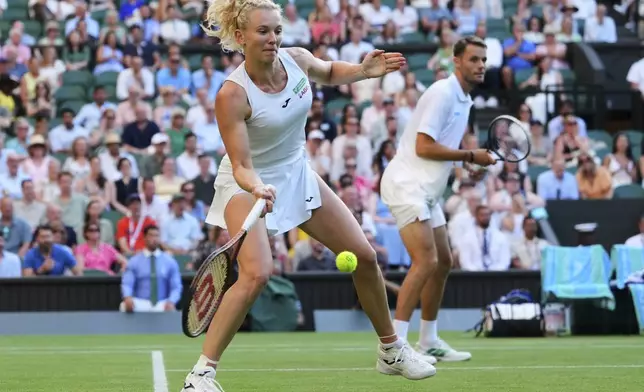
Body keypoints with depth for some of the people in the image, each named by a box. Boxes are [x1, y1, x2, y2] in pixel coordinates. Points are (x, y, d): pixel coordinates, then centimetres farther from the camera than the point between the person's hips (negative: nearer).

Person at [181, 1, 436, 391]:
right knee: (256, 273, -30)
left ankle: (392, 351, 30)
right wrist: (259, 189, -48)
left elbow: (330, 72, 13)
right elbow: (241, 166, -27)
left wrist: (364, 71, -5)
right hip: (250, 185, -7)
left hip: (297, 175, 7)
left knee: (365, 257, 9)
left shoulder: (296, 59, -12)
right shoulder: (233, 94, -29)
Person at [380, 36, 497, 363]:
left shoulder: (463, 99, 16)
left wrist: (474, 159, 4)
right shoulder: (442, 93, -15)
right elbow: (424, 146, -21)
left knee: (442, 262, 14)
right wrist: (470, 156, -15)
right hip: (407, 185, -10)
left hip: (426, 191, 10)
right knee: (425, 261, -19)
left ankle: (428, 342, 23)